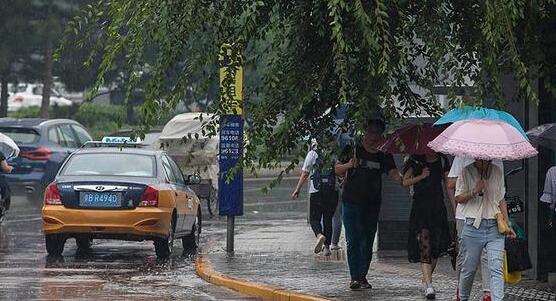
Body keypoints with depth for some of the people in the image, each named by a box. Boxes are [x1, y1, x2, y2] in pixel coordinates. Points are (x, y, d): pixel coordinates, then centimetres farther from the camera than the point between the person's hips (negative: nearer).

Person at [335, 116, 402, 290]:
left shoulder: (384, 155, 6)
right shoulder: (353, 150, 2)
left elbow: (393, 173, -5)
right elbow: (338, 170, 3)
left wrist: (403, 180, -26)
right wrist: (349, 165, -17)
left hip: (372, 205, 2)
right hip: (352, 202, -2)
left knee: (367, 242, 5)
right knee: (353, 241, -6)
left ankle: (362, 277, 12)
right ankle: (355, 277, -5)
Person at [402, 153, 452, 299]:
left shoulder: (442, 161, 9)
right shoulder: (415, 161, 1)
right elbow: (405, 182, 0)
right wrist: (421, 176, -13)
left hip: (438, 207, 4)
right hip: (420, 207, -4)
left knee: (437, 246, 7)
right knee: (424, 246, -13)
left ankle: (427, 278, 26)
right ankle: (429, 285, -19)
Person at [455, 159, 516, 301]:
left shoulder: (497, 172, 11)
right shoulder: (466, 172, 1)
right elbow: (459, 198, 1)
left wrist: (507, 225, 15)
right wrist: (474, 192, -17)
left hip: (494, 227, 2)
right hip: (473, 226, -2)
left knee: (496, 269, -11)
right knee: (469, 268, 6)